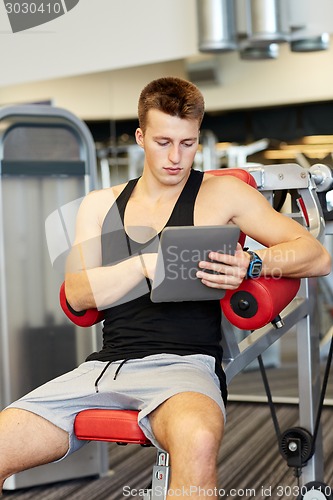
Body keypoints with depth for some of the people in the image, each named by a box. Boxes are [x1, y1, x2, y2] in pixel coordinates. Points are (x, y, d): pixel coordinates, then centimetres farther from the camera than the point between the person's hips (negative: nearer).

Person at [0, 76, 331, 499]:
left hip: (184, 364, -4)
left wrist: (250, 264, -18)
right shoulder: (100, 204, 18)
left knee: (197, 440, -39)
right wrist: (145, 263, -11)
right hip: (104, 364, 4)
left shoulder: (222, 194, 7)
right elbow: (77, 294, 6)